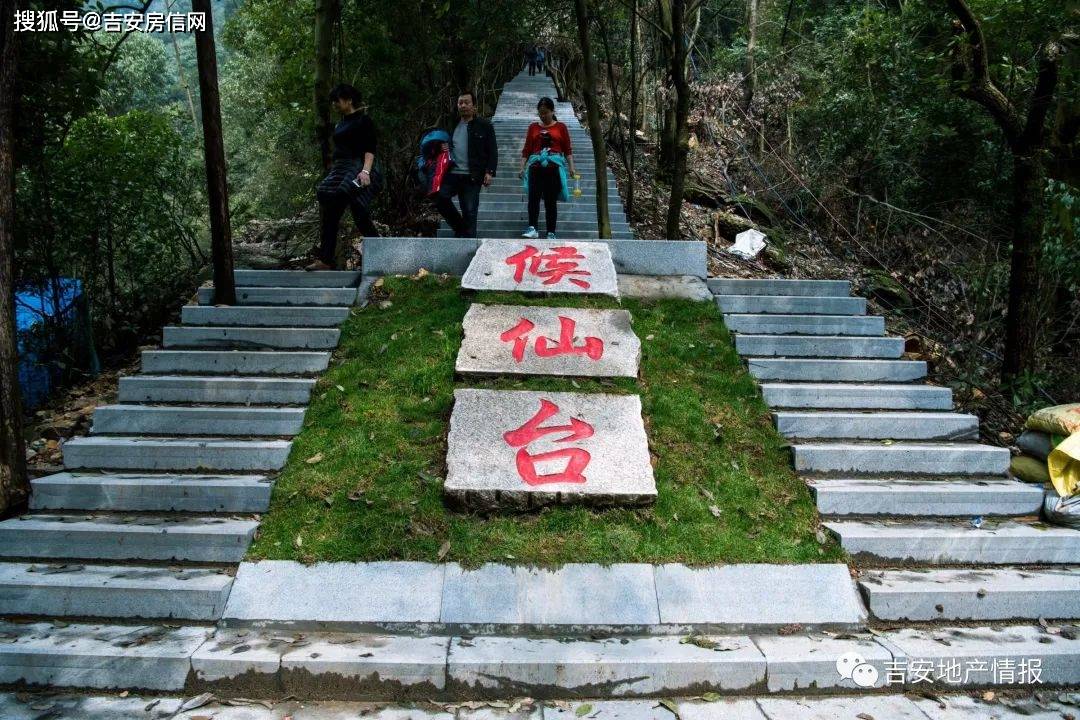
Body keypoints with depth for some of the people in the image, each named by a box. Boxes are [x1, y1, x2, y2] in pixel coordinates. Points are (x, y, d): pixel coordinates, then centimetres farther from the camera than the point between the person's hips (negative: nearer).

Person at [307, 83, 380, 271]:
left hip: (357, 169, -9)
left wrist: (366, 170, -26)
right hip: (339, 170, 9)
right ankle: (325, 259, 1)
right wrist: (333, 173, 25)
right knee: (329, 215, 0)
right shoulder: (340, 124, 21)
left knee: (360, 214, -16)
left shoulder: (363, 121, -3)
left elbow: (370, 149, -12)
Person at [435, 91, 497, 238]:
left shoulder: (484, 126, 5)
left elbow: (492, 151, 1)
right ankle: (459, 226, 5)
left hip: (471, 177, -3)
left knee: (470, 212, -2)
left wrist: (490, 172, -11)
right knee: (440, 197, -16)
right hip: (451, 174, 3)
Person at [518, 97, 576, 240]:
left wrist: (571, 168, -2)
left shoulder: (560, 127, 11)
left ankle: (551, 233, 0)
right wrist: (522, 168, 5)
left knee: (550, 200, -3)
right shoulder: (533, 127, 17)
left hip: (554, 165, -1)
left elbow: (567, 150, 8)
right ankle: (532, 228, -24)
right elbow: (527, 150, 14)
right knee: (534, 195, -19)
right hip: (536, 165, 1)